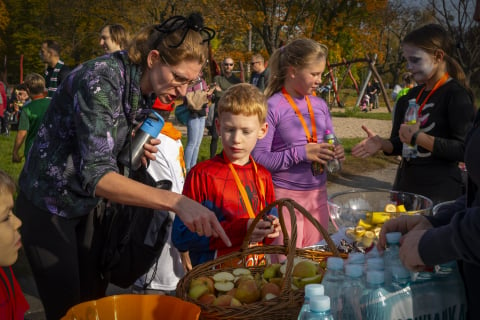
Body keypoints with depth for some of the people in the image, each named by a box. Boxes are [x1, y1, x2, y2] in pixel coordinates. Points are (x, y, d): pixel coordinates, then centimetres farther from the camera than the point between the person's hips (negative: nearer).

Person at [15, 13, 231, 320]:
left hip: (91, 203, 7)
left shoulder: (147, 87, -5)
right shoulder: (100, 79, -30)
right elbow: (96, 173, -38)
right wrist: (177, 201, -48)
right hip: (50, 204, -7)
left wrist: (139, 147, -12)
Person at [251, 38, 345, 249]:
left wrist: (337, 153, -4)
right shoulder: (273, 107, -12)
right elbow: (259, 157, -17)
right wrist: (300, 153, -23)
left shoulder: (320, 105, 7)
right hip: (285, 195, -6)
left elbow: (330, 143, 19)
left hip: (318, 193, 6)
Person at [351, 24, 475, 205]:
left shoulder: (456, 95, -10)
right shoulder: (413, 95, 10)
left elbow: (464, 149, -18)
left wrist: (418, 137, -21)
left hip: (440, 192, -7)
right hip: (405, 186, 7)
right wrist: (382, 144, -4)